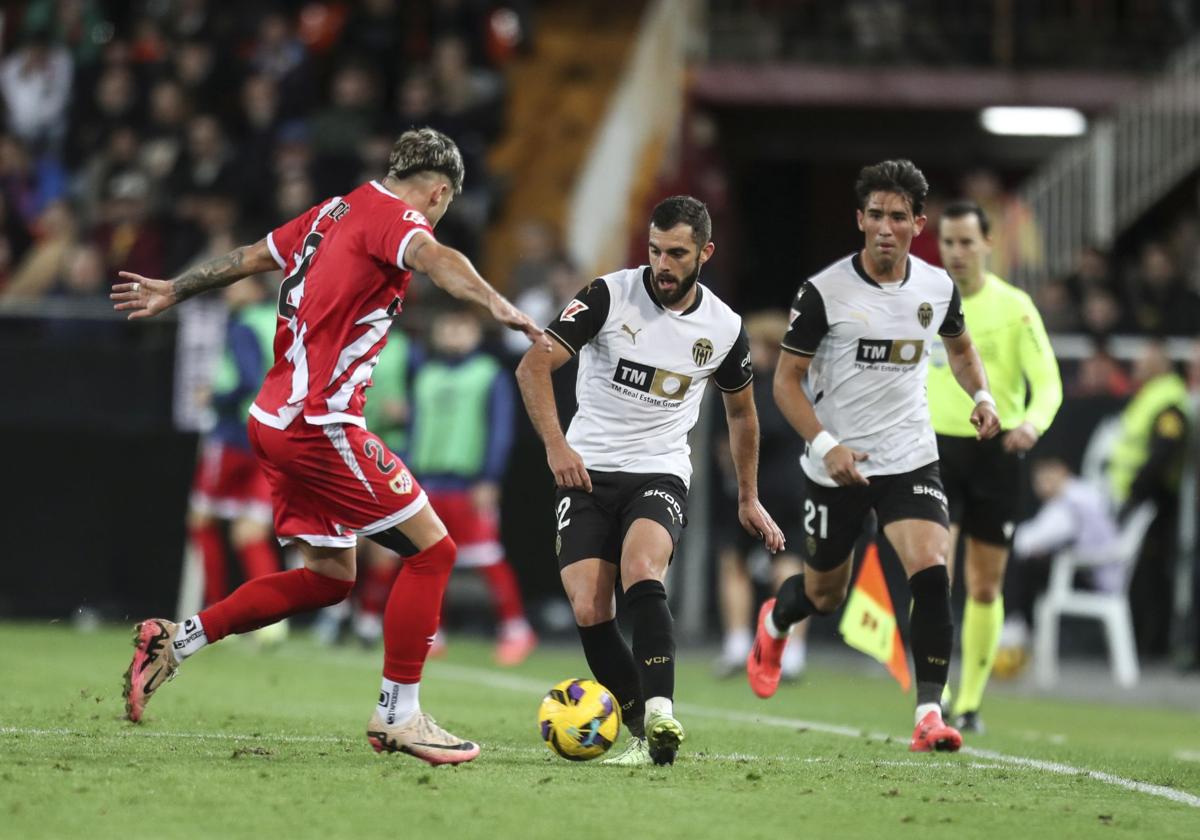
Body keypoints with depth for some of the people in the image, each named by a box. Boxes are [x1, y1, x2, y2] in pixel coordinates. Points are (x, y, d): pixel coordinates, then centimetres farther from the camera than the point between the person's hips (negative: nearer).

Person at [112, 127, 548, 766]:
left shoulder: (336, 211, 16)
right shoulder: (393, 216, -9)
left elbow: (250, 257, 29)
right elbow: (431, 256, -33)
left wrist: (174, 292, 44)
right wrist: (497, 305, -50)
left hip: (275, 419, 10)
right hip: (321, 424, -10)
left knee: (329, 577, 15)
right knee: (432, 548, -6)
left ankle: (173, 641, 14)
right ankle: (398, 714, -4)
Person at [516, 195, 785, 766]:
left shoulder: (723, 328, 0)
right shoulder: (610, 295, -8)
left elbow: (741, 410, 19)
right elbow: (534, 365, -11)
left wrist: (749, 499, 23)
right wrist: (556, 444, -23)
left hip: (660, 473, 0)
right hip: (587, 472, 0)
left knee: (641, 570, -32)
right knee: (589, 611, -15)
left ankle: (658, 717, -39)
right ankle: (646, 732, -1)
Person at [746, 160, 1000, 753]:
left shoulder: (937, 287, 0)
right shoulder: (824, 292, -12)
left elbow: (960, 348, 20)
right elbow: (786, 380, -7)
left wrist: (982, 397, 1)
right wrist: (825, 444, -21)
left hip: (911, 460, 2)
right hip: (836, 465, -2)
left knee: (932, 573, -21)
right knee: (825, 596, 14)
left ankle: (930, 716, -17)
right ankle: (774, 622, 51)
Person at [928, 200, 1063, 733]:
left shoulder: (1014, 307, -5)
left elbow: (1048, 383, -10)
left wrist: (1034, 423, -31)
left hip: (996, 452, -1)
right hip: (937, 449, 1)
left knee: (985, 588, 7)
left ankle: (970, 703, 20)